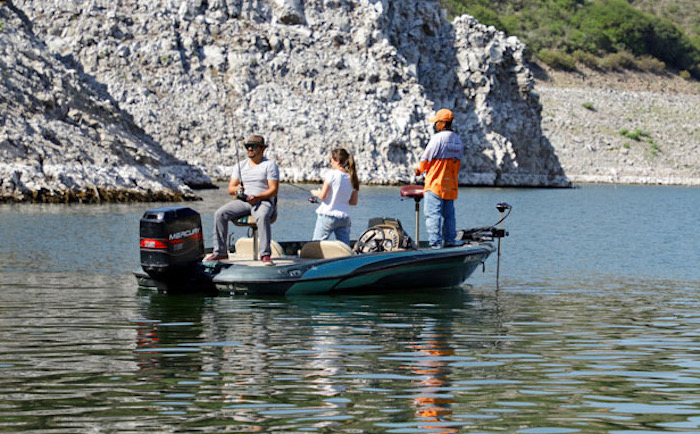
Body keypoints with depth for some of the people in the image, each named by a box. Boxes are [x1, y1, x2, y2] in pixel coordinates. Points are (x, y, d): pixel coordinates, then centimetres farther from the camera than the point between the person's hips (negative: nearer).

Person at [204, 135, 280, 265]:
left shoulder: (270, 165, 2)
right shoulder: (240, 166, 16)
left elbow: (273, 190, -7)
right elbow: (230, 189, 10)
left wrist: (257, 197, -23)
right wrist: (237, 189, -15)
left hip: (264, 202, -5)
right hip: (242, 201, 5)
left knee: (262, 216, -39)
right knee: (220, 214, -19)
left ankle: (265, 255, -39)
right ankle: (220, 252, -14)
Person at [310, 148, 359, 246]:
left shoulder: (331, 174, -10)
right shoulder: (352, 178, 4)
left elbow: (322, 196, -11)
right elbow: (354, 202, 9)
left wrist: (316, 193, 10)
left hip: (327, 215, -5)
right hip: (344, 217, 5)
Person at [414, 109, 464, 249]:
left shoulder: (438, 138, -13)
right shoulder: (458, 140, 12)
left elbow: (425, 160, -9)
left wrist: (419, 169, 12)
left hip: (435, 184, -8)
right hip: (451, 185, 8)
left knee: (433, 214, -7)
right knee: (448, 213, 14)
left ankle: (435, 243, -13)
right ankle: (450, 240, 17)